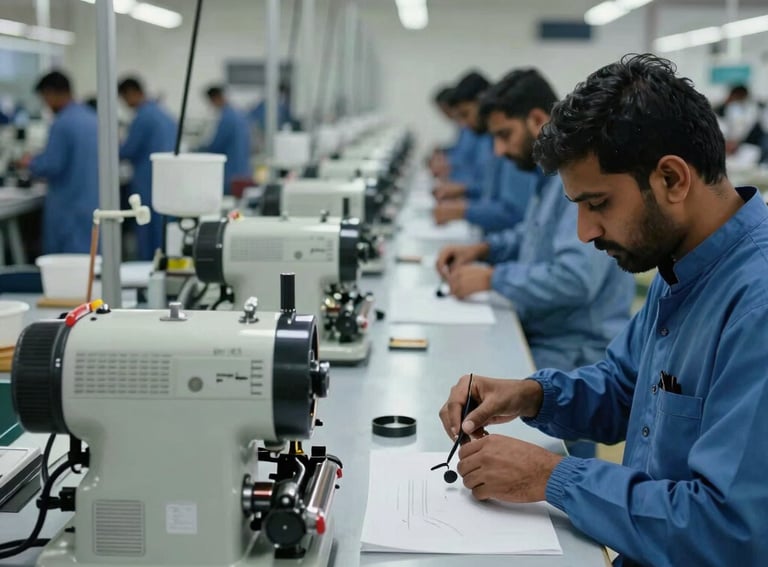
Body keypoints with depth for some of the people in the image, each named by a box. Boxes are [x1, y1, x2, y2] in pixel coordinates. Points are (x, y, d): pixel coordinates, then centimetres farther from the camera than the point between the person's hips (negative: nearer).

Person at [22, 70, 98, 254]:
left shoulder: (62, 123, -16)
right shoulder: (92, 118, 8)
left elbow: (51, 166, -18)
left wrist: (30, 163, 3)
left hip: (68, 206, -8)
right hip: (93, 202, 8)